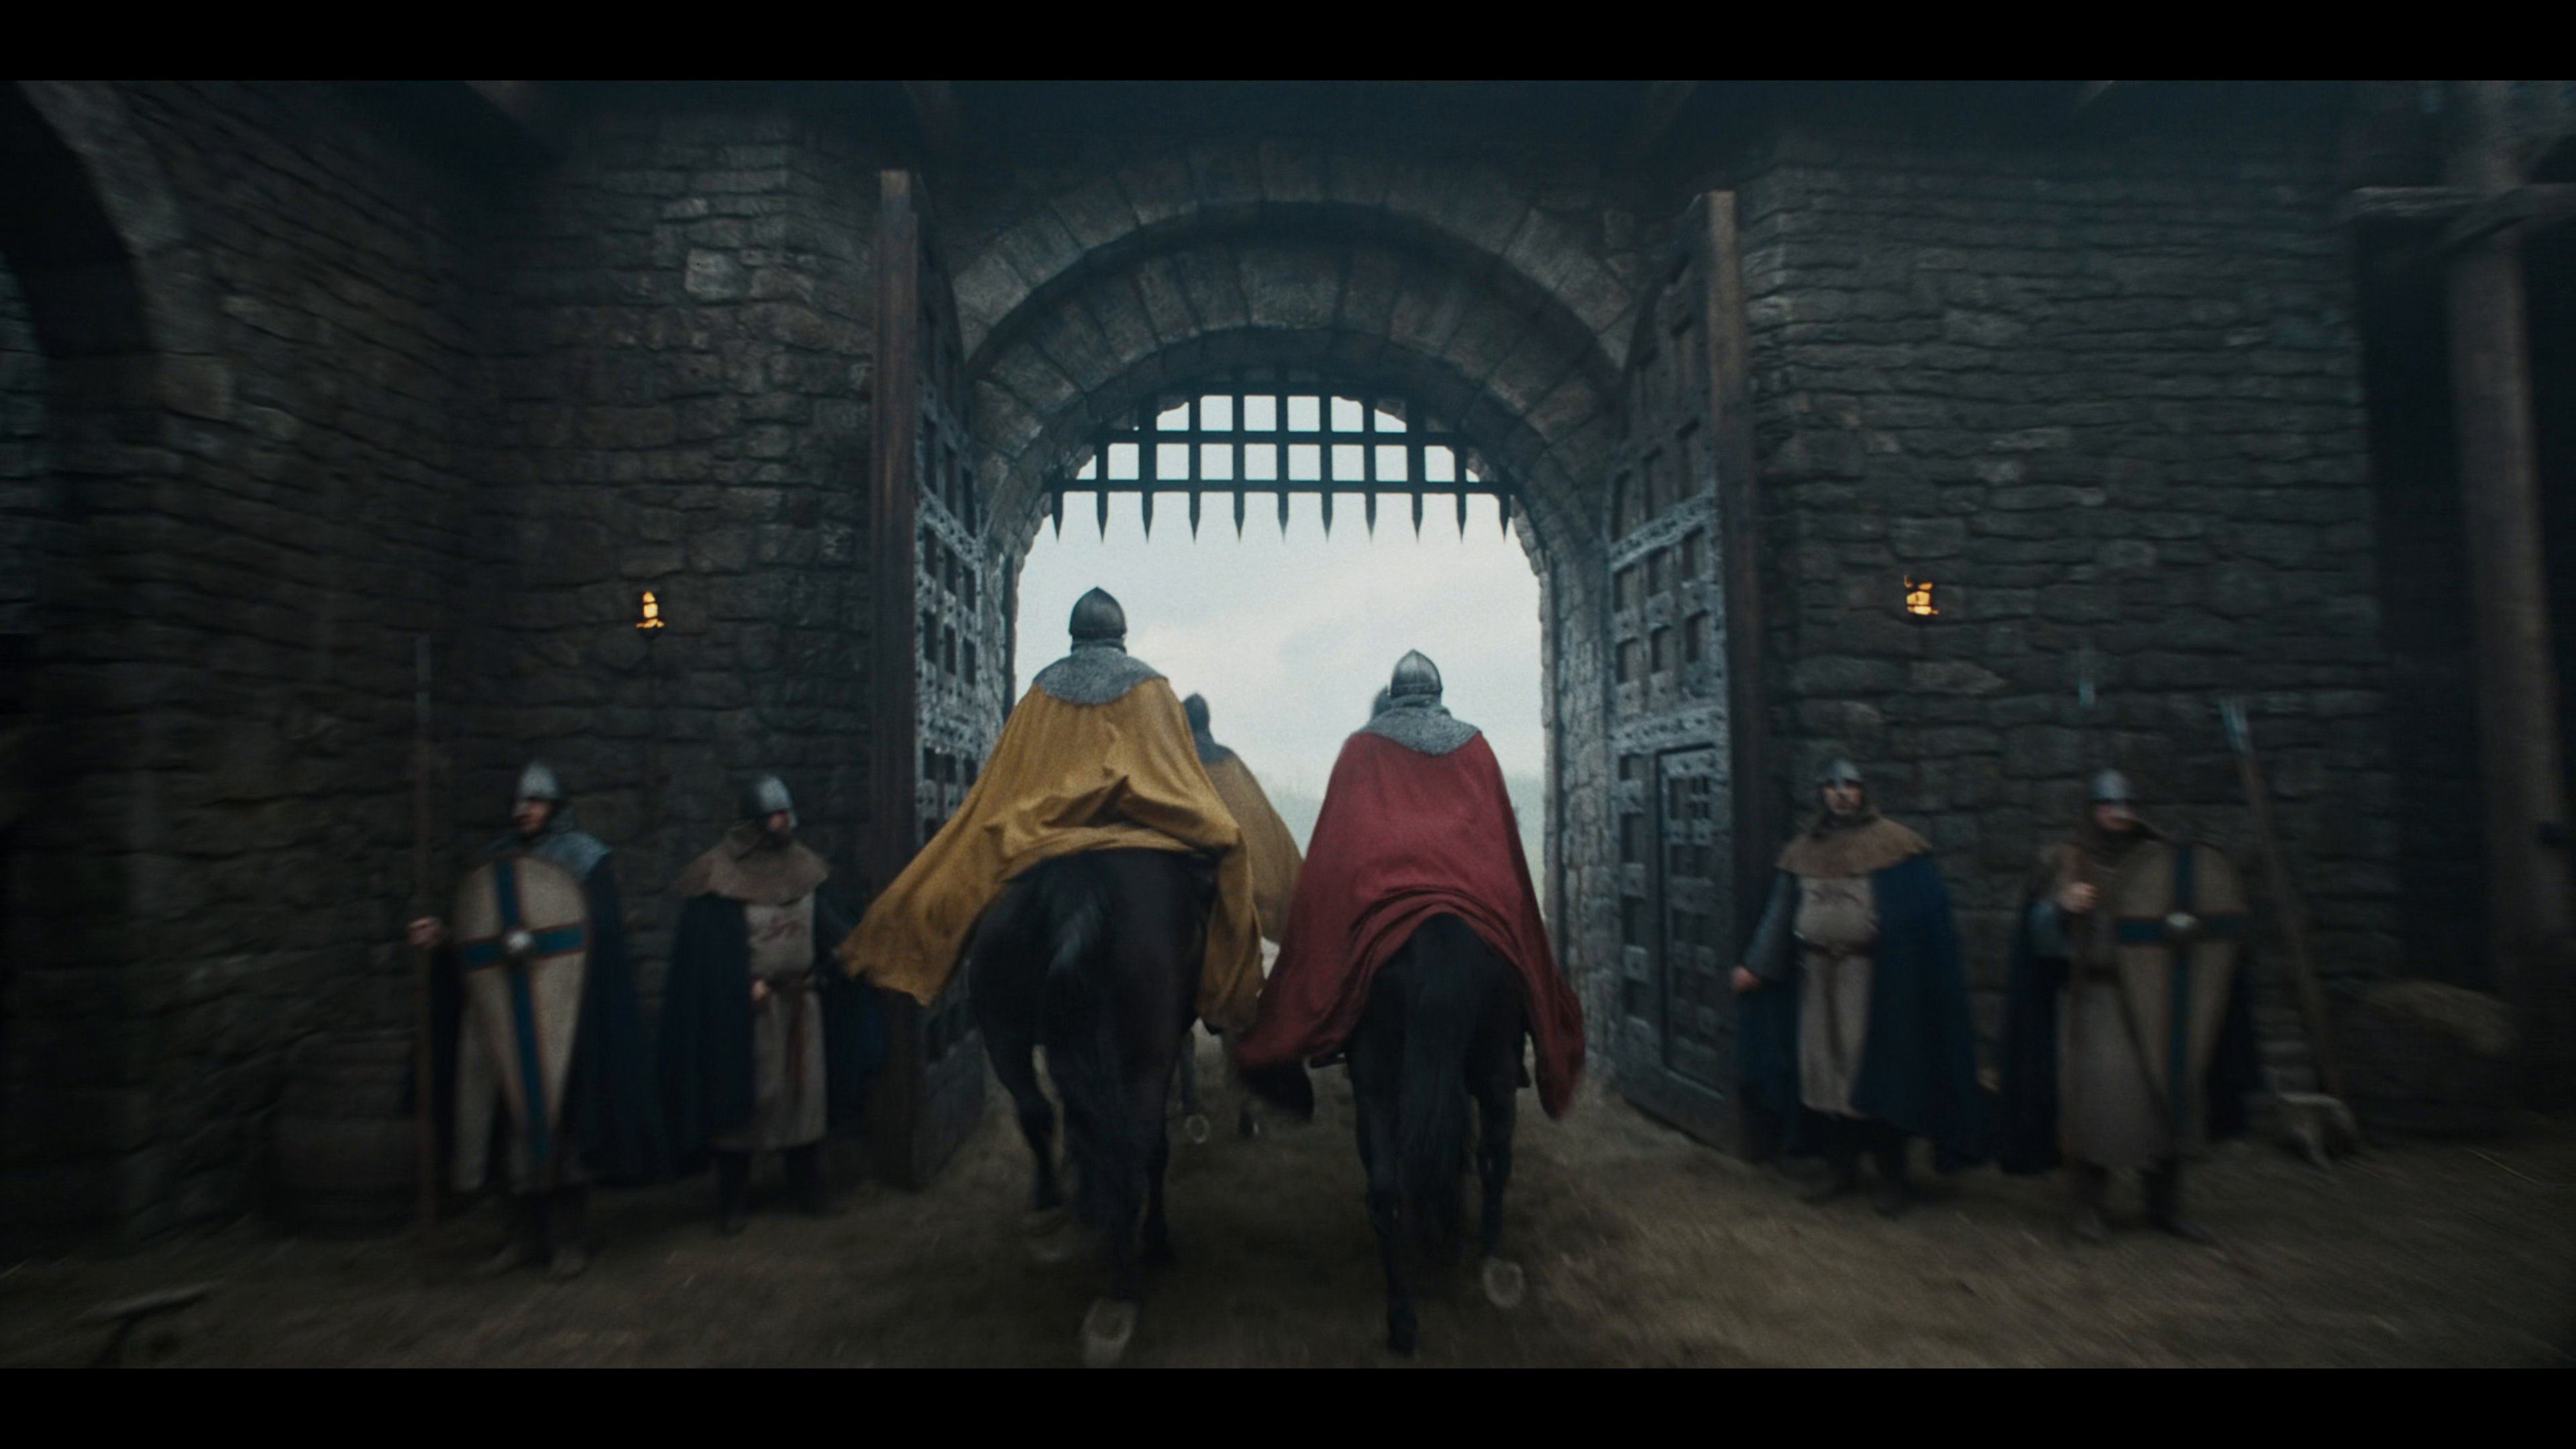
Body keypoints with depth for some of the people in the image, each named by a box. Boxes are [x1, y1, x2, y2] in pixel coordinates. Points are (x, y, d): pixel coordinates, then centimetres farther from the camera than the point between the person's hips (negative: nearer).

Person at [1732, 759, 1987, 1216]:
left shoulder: (1895, 844, -3)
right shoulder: (1802, 852, 9)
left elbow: (1926, 916, -9)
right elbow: (1780, 916, 9)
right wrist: (1754, 966, 2)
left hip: (1872, 980, -4)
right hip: (1817, 976, 4)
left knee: (1879, 1072, 2)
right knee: (1823, 1070, 8)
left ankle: (1892, 1178, 18)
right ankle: (1840, 1167, 23)